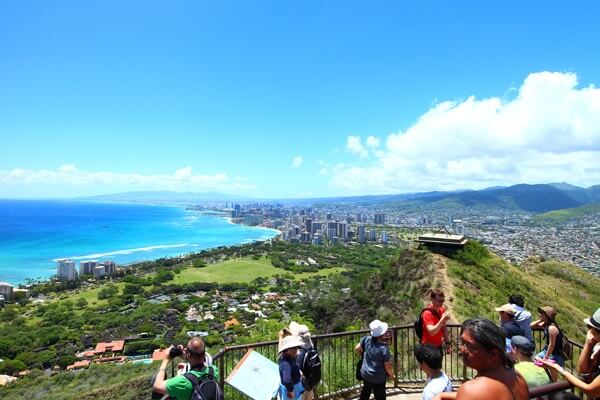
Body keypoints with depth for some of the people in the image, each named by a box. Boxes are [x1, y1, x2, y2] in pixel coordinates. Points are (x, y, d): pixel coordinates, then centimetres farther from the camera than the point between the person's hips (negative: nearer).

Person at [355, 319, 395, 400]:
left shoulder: (367, 339, -15)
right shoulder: (384, 349, -30)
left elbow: (357, 348, -1)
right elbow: (388, 366, -19)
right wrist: (391, 375, 3)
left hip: (365, 374, 6)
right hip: (378, 378, -5)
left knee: (365, 392, 29)